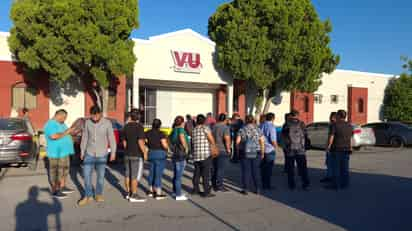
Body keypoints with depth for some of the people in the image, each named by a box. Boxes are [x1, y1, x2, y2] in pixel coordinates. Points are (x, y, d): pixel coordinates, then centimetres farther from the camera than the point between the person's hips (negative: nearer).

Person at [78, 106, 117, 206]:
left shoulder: (107, 123, -12)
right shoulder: (87, 122, -4)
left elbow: (112, 138, -8)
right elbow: (84, 137, 4)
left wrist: (113, 153, -8)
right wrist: (82, 151, 7)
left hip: (102, 154, -2)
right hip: (89, 153, 2)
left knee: (100, 175, 5)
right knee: (86, 174, -1)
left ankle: (98, 195, 23)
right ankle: (88, 196, 10)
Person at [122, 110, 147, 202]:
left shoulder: (126, 126, 6)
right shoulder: (139, 127, -15)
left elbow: (124, 142, 11)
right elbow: (140, 142, -21)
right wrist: (145, 152, -13)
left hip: (127, 154, 7)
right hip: (137, 155, -7)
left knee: (128, 174, 12)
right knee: (136, 175, -3)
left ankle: (128, 193, 19)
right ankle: (134, 196, 0)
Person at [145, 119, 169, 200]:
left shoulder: (148, 133, 3)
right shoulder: (161, 134, -15)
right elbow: (165, 145, -19)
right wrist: (167, 147, 3)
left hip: (151, 154, 6)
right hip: (160, 154, -6)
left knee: (152, 172, 17)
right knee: (158, 174, -2)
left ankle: (151, 191, 26)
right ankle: (158, 194, 2)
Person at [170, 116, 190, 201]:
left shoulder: (174, 130, 11)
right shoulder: (180, 129, -14)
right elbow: (182, 137, -31)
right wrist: (186, 147, -17)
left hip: (175, 155, 9)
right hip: (181, 156, -9)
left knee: (176, 175, 18)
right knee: (179, 176, -3)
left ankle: (175, 192, 31)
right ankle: (178, 195, 4)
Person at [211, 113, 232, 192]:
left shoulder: (213, 127, 8)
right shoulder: (225, 127, -11)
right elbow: (227, 139, -21)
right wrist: (228, 149, -11)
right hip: (222, 151, -6)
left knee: (214, 168, 13)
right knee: (221, 169, -2)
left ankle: (214, 185, 21)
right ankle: (219, 186, 1)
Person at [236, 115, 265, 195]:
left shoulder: (242, 130, -3)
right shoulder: (258, 130, 3)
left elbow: (237, 141, -6)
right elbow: (262, 142, 1)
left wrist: (238, 149, 8)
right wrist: (262, 153, 9)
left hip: (245, 153, -2)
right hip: (256, 153, 2)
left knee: (245, 171, 5)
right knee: (255, 171, 12)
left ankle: (245, 189, 9)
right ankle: (257, 189, 15)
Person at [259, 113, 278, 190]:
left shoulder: (261, 126, 6)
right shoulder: (271, 127, -14)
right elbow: (273, 140, -18)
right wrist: (276, 147, 0)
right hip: (270, 150, -6)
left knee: (263, 168, 12)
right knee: (269, 168, 2)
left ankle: (264, 185, 18)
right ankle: (268, 185, 7)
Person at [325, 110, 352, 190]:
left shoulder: (335, 125, -10)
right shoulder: (349, 125, 10)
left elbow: (331, 137, -14)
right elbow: (350, 138, 13)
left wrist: (328, 146, -9)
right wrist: (350, 148, 19)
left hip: (337, 149, -6)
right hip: (346, 149, 6)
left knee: (336, 167, -2)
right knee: (345, 168, 10)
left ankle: (336, 185, 0)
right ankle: (345, 184, 15)